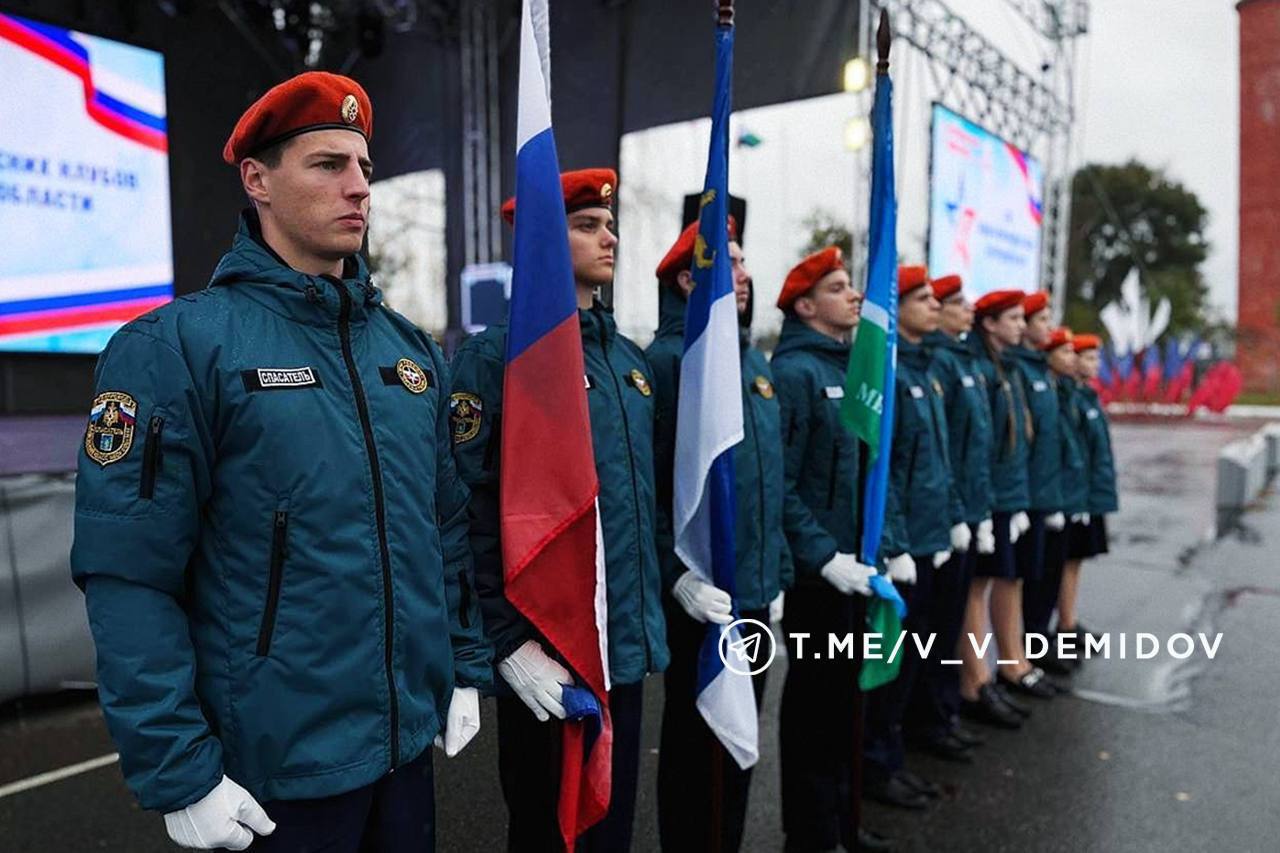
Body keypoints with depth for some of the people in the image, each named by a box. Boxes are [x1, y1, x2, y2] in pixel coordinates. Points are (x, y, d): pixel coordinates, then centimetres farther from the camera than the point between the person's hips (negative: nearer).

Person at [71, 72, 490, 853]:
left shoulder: (410, 347, 5)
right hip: (271, 766, -5)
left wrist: (467, 667, 9)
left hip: (409, 740, 6)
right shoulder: (175, 346, -12)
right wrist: (178, 774, -14)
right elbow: (130, 576, -15)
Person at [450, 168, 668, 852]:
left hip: (628, 646, 7)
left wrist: (652, 611, 14)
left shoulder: (628, 357, 11)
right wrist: (506, 640, -17)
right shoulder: (498, 354, -12)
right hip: (548, 650, -6)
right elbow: (469, 514, -16)